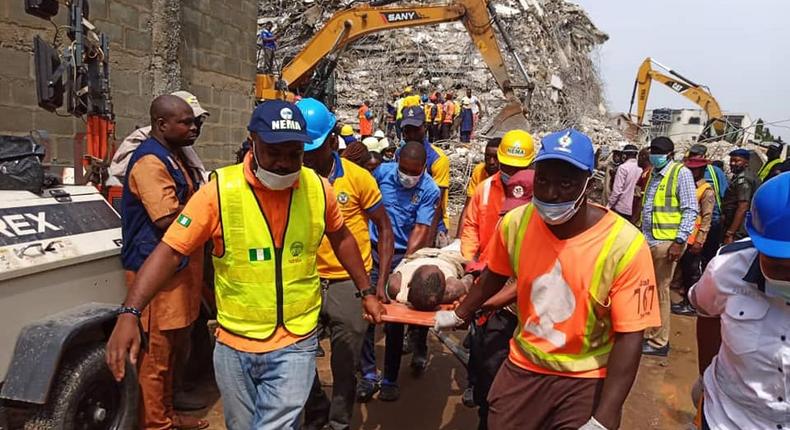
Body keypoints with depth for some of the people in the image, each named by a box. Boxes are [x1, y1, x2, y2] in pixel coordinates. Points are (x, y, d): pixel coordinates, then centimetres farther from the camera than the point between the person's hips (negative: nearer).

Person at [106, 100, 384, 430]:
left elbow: (341, 238, 10)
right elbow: (169, 252, -14)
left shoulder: (318, 189, -7)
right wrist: (129, 313, -25)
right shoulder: (219, 190, -15)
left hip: (295, 344, 0)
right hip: (234, 344, 1)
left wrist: (366, 292, 14)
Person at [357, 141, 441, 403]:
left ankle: (390, 379, 18)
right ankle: (368, 374, 13)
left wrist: (405, 262, -24)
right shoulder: (383, 172, -2)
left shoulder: (429, 191, -8)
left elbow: (421, 230, -14)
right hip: (373, 249, 2)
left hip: (402, 255, -2)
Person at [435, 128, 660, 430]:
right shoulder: (515, 223, -13)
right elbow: (494, 276, 6)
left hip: (587, 379, -3)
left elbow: (629, 337, -20)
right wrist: (459, 315, 20)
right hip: (523, 366, 4)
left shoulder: (624, 244, -23)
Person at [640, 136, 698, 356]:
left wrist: (679, 241, -17)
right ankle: (648, 334, 26)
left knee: (660, 292, 1)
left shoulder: (681, 173, -7)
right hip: (647, 241, 7)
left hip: (666, 243, -7)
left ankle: (659, 342, 13)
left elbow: (691, 210, -12)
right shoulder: (653, 174, 15)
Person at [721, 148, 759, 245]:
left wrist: (730, 234, -24)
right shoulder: (738, 177, 17)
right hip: (741, 230, 10)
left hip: (738, 231, -10)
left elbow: (742, 208, -22)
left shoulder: (742, 179, -14)